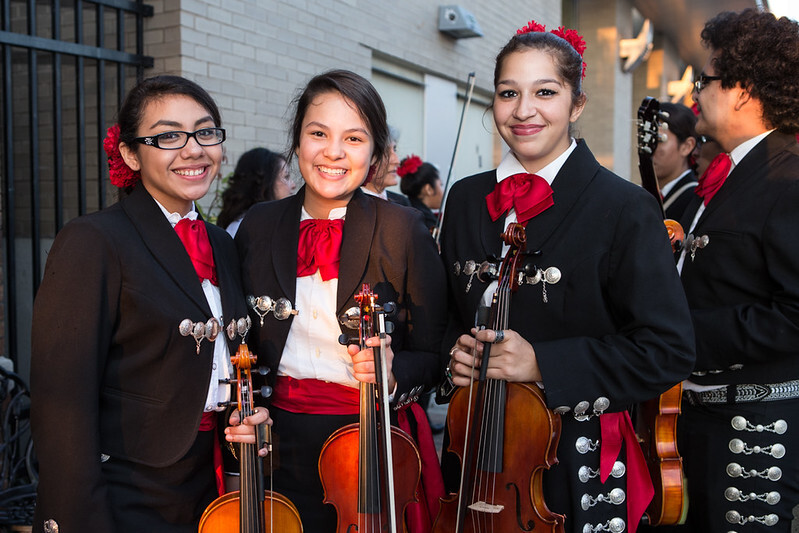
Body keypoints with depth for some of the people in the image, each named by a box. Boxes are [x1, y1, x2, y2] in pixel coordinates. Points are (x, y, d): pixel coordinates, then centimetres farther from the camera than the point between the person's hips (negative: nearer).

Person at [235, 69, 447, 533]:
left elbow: (433, 355, -5)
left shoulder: (403, 230, -8)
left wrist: (392, 373, -25)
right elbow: (247, 341, 10)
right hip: (282, 446, 3)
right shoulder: (259, 227, 2)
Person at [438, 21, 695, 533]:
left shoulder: (625, 209, -12)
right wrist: (455, 351, -6)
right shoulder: (466, 200, 4)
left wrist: (543, 363, -23)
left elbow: (668, 350, -16)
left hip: (577, 460, -4)